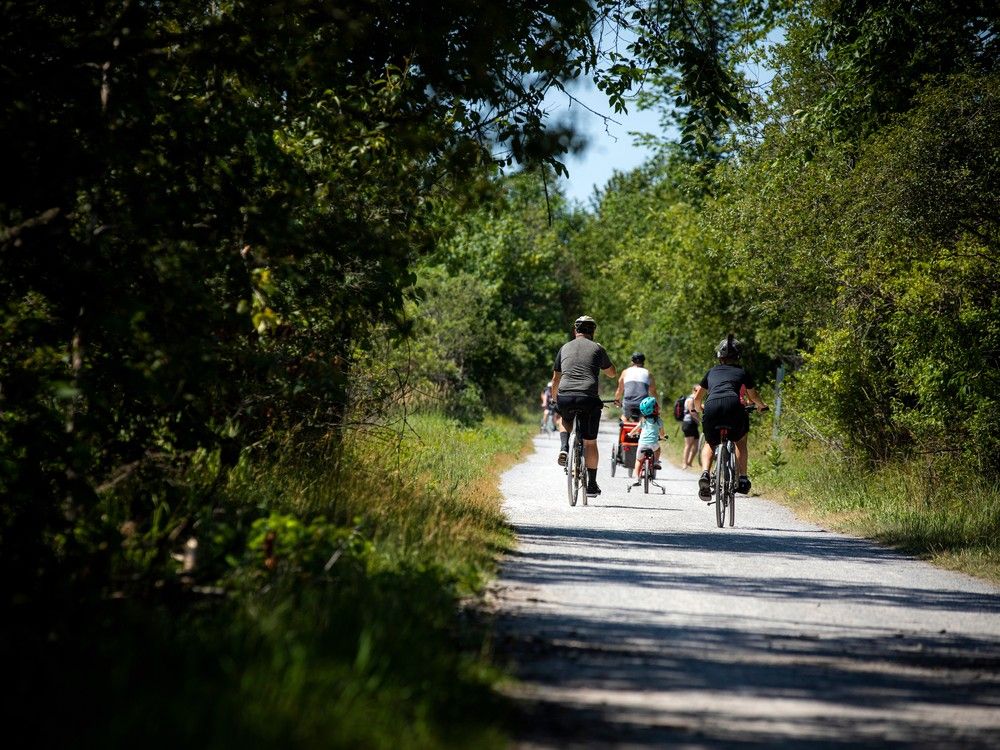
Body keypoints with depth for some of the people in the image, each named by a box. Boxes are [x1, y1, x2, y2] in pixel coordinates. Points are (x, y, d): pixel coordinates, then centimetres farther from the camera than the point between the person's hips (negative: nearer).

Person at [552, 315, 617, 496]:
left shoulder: (565, 348, 18)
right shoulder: (597, 348, 11)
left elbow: (555, 380, 23)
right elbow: (612, 373, 24)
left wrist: (555, 401, 36)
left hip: (565, 397, 2)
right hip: (588, 398, -2)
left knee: (564, 420, 35)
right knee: (590, 442, 10)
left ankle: (564, 447, 8)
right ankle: (592, 485, 14)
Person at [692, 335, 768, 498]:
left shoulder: (711, 372, 29)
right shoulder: (742, 372, 27)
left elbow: (697, 398, 36)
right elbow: (753, 396, 43)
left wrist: (699, 409, 59)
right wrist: (761, 405, 66)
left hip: (711, 407, 1)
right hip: (732, 405, -1)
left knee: (710, 444, 25)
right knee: (740, 440, 29)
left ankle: (705, 474, -2)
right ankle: (743, 479, 19)